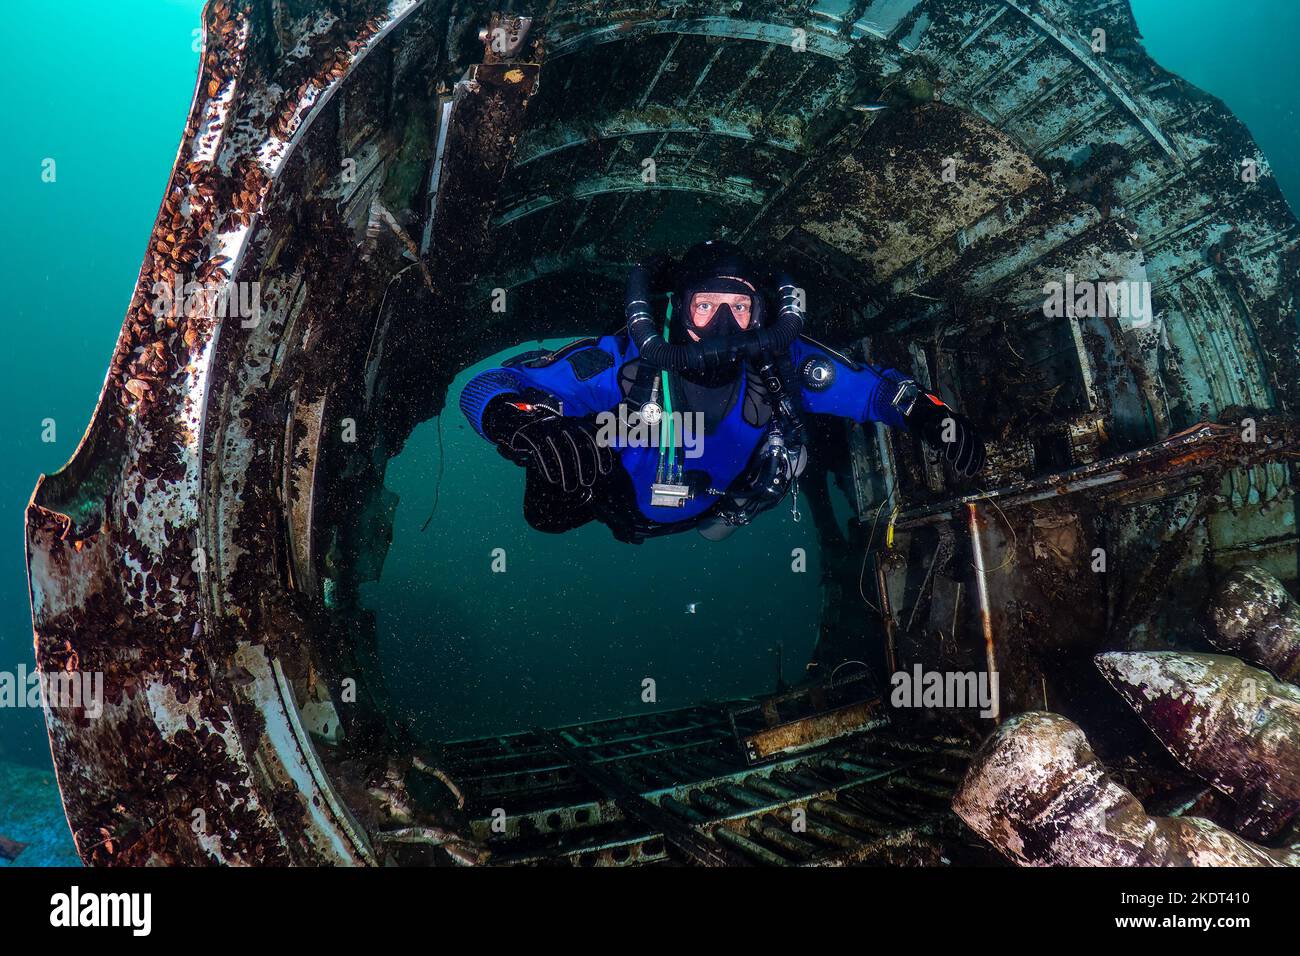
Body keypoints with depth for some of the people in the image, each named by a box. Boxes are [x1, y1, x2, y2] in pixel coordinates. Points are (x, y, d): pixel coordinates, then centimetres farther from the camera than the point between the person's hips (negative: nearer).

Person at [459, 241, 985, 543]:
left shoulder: (779, 365, -28)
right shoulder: (627, 362, -37)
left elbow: (872, 385, -14)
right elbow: (484, 387, -38)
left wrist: (926, 411, -36)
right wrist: (524, 425, -62)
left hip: (711, 508, 3)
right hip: (623, 508, -3)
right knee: (551, 511, -14)